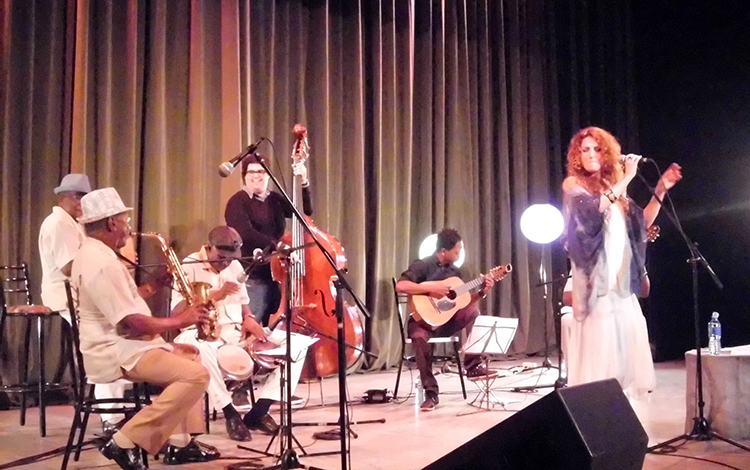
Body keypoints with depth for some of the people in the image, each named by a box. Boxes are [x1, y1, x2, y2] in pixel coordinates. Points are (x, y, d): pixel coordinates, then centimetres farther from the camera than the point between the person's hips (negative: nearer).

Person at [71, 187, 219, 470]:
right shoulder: (102, 263, -21)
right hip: (115, 354, -11)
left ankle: (179, 442, 13)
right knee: (196, 375, -22)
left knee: (190, 356, 20)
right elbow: (132, 322, -25)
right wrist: (179, 321, -13)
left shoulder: (93, 254, 15)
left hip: (119, 345, 11)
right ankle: (127, 441, -17)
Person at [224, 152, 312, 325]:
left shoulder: (275, 199, 14)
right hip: (253, 277, -6)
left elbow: (305, 210, 9)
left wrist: (303, 183, -4)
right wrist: (277, 246, -31)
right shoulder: (238, 202, -6)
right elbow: (246, 234, -21)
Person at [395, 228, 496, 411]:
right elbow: (400, 286, -27)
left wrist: (482, 292, -4)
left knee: (473, 312, -21)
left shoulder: (454, 271, 10)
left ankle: (474, 365, -15)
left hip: (448, 319, 5)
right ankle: (431, 392, -27)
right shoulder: (422, 266, -10)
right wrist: (432, 288, -25)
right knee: (419, 337, -37)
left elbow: (463, 302, 12)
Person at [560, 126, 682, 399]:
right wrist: (627, 179, -17)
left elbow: (643, 223, 17)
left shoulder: (613, 187, 16)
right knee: (599, 356, -9)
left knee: (627, 352, 4)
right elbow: (593, 209, -21)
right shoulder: (573, 185, 0)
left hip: (622, 282, 6)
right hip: (595, 282, -6)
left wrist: (660, 190, 7)